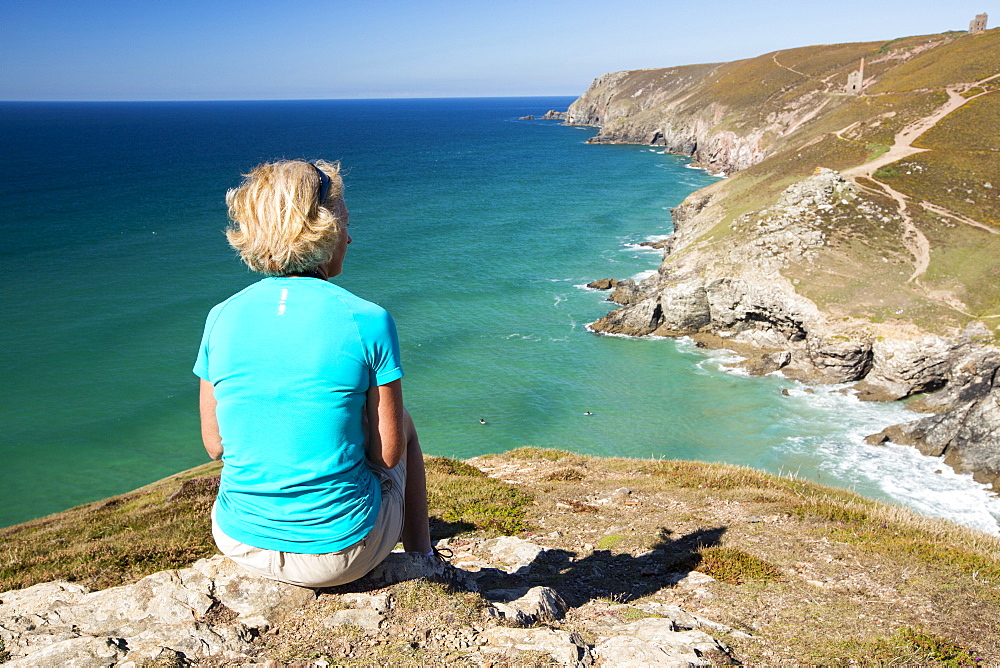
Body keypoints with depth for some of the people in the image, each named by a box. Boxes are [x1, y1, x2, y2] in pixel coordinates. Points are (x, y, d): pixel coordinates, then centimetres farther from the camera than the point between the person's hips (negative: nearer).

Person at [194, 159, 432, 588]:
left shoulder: (222, 318, -6)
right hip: (341, 550, -3)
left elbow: (215, 445, 2)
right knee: (403, 424, 26)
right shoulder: (367, 321, -16)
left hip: (239, 544, 4)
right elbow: (389, 454, -10)